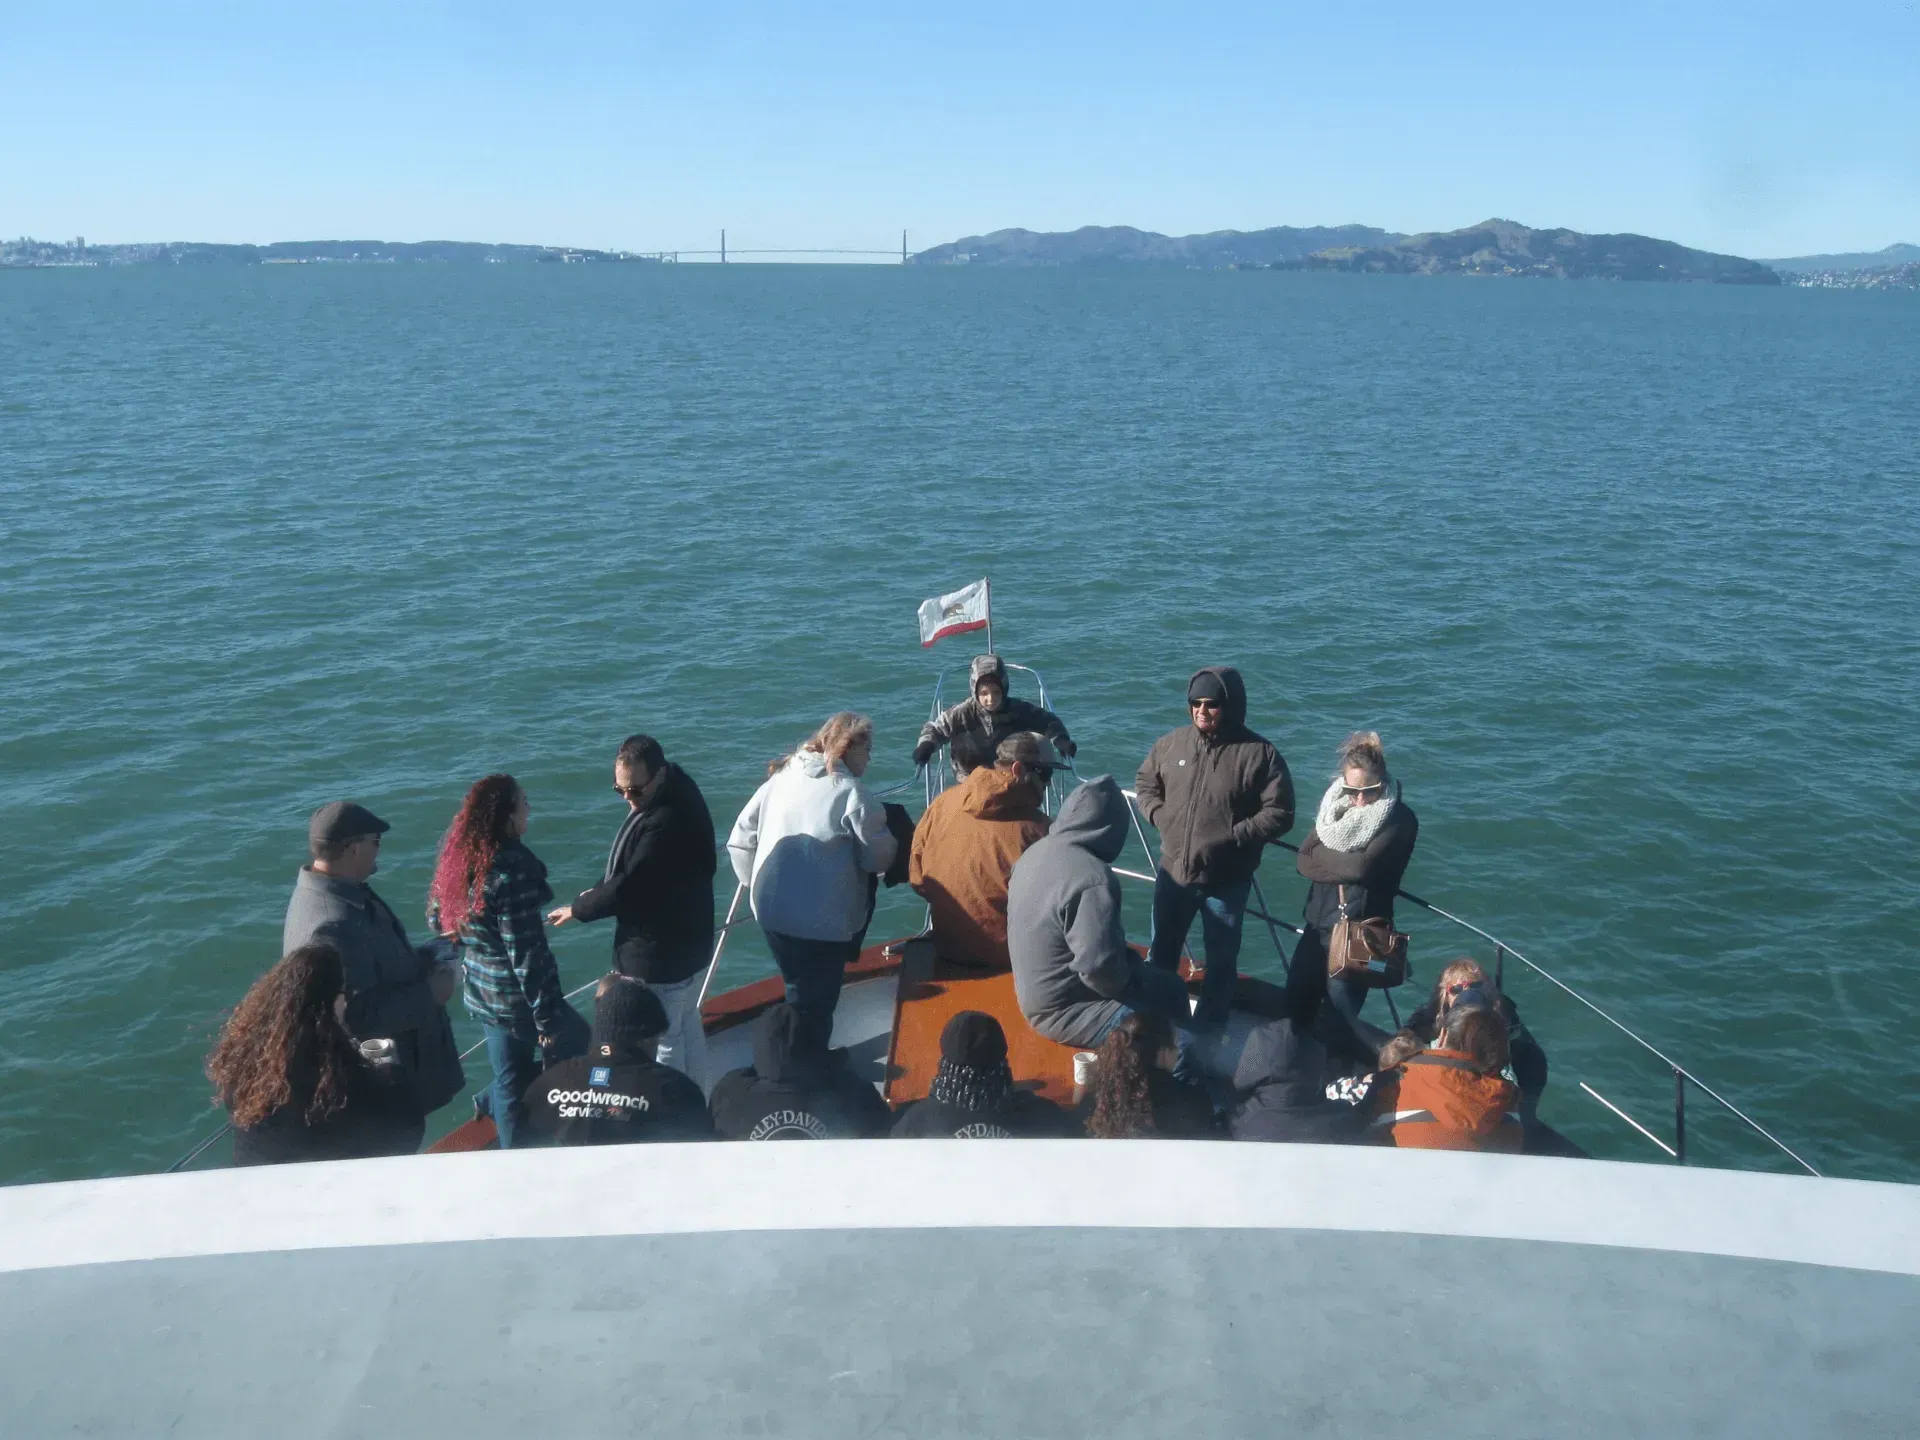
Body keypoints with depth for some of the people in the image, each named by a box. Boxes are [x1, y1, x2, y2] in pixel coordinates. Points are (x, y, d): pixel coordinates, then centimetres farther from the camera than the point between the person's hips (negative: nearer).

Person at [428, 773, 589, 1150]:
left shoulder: (458, 857, -1)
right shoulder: (511, 873, -26)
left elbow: (435, 916, 13)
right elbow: (527, 956, -25)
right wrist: (547, 1019, -18)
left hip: (482, 994, 8)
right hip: (517, 1000, -8)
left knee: (510, 1082, 22)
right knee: (579, 1043, 14)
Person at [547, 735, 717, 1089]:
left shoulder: (668, 821, -33)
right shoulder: (674, 792, 0)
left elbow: (632, 885, -29)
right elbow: (632, 864, 12)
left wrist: (579, 909, -14)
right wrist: (600, 891, 0)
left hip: (661, 953, -11)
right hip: (685, 939, 11)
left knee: (662, 1038, 3)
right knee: (687, 1022, 25)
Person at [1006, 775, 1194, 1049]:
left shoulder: (1036, 853, 2)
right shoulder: (1092, 879, -28)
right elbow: (1101, 970, -31)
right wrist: (1131, 972, -9)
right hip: (1066, 1013, -9)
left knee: (1168, 985, 19)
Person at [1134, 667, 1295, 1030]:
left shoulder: (1260, 754, -14)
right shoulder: (1171, 743, -2)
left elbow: (1280, 814, -13)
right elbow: (1144, 783, 13)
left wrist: (1233, 837, -21)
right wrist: (1159, 815, -4)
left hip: (1227, 880, -3)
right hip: (1173, 871, 3)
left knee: (1221, 959, 13)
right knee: (1161, 950, 19)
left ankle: (1209, 1024, 31)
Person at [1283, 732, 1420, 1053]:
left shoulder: (1400, 819, -11)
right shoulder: (1335, 806, 7)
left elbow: (1365, 866, -22)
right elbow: (1304, 861, 0)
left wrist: (1322, 856, -8)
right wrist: (1347, 866, -16)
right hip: (1318, 923, 6)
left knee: (1338, 1019, 1)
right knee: (1295, 1008, 13)